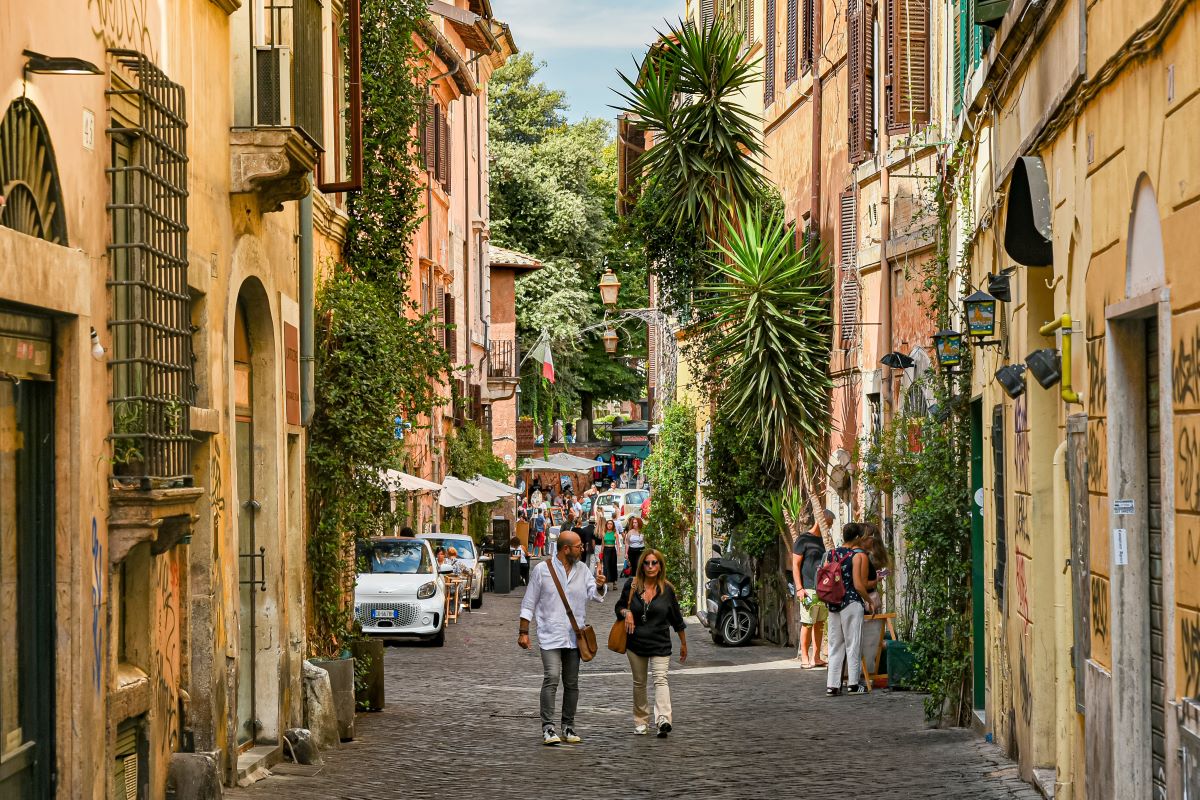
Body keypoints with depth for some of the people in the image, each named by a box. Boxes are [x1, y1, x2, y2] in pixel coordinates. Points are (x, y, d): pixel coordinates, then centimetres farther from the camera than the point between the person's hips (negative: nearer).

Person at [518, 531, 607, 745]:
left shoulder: (582, 570, 10)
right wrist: (523, 632, 0)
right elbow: (529, 603, 3)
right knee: (551, 678, -17)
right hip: (550, 635, -5)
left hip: (574, 636, 5)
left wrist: (599, 586, -23)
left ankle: (568, 726, 17)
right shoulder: (542, 570, -1)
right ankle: (548, 727, -17)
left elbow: (595, 595, 0)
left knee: (572, 683, 8)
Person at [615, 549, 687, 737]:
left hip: (660, 643, -2)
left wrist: (683, 644, 14)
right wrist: (626, 613, -12)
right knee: (639, 682, 10)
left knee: (660, 679, -18)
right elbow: (619, 607, 13)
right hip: (636, 642, 2)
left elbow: (677, 618, 9)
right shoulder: (632, 585, 2)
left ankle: (663, 719, -32)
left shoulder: (667, 589, 0)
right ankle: (641, 722, 21)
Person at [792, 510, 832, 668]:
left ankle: (816, 658, 11)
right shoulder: (803, 539, -4)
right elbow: (795, 565, -7)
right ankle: (804, 658, -1)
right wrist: (799, 588, -14)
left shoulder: (824, 540, 17)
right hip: (809, 589, -7)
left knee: (820, 624, 7)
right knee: (807, 624, -5)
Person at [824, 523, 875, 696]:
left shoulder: (832, 553, 8)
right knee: (853, 644, 3)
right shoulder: (859, 555, -8)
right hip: (852, 603, -5)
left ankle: (832, 685, 7)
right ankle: (853, 684, 5)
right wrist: (869, 602, -1)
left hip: (833, 604, 5)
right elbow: (859, 585, -13)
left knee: (835, 645, 9)